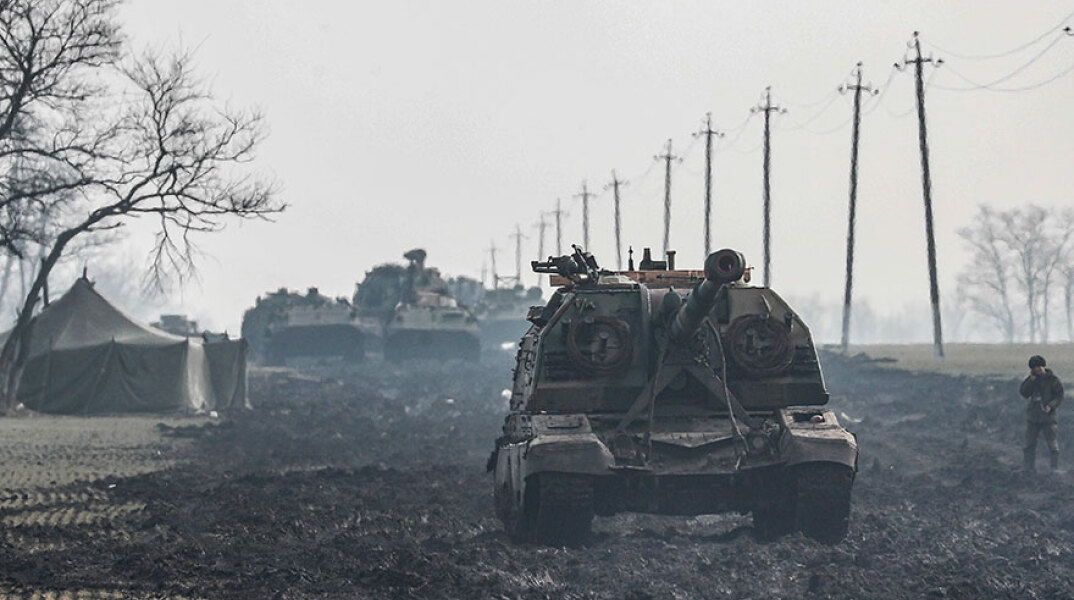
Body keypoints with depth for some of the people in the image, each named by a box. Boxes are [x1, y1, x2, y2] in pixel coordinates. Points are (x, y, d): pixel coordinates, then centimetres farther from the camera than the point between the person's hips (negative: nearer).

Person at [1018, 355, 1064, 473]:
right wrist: (1031, 380, -12)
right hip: (1033, 416, 5)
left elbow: (1059, 396, -5)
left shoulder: (1052, 379, -5)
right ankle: (1029, 467, 18)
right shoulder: (1031, 379, 8)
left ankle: (1055, 467, 0)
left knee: (1052, 443, -6)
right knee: (1030, 443, 9)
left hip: (1047, 416, -4)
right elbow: (1023, 392, -1)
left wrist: (1051, 406, -20)